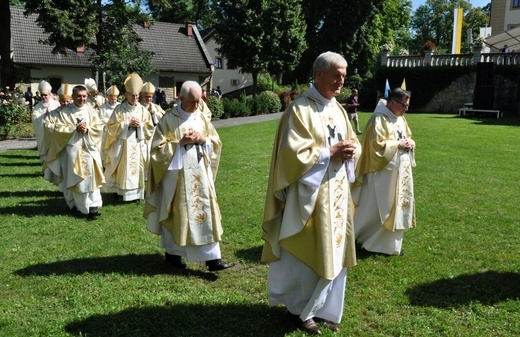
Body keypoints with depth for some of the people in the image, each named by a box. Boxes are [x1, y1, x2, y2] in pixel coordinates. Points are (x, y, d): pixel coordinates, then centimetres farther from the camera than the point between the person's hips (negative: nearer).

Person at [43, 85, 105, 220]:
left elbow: (99, 127, 5)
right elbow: (55, 127, -9)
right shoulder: (64, 111, -2)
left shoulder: (90, 110, 7)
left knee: (91, 177, -6)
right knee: (75, 179, 4)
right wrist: (75, 129, -16)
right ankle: (74, 203, 20)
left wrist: (87, 129, -13)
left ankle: (93, 206, -6)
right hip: (72, 148, -2)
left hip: (89, 148, 2)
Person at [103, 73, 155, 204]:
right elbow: (112, 126, -6)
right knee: (122, 169, 3)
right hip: (122, 144, -2)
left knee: (137, 169, 2)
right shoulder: (119, 109, -1)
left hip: (138, 145, 2)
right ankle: (119, 192, 17)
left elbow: (150, 128, 6)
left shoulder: (143, 110, 5)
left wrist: (140, 125, -12)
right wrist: (127, 124, -14)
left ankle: (136, 194, 7)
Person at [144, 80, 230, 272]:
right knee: (176, 214, 7)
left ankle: (212, 257, 5)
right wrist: (180, 142, -19)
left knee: (206, 213, 1)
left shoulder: (202, 118, 7)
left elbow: (216, 142, 10)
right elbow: (158, 148, -9)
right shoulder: (169, 119, -7)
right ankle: (173, 253, 25)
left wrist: (202, 140, -10)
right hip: (176, 175, -4)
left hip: (200, 175, 4)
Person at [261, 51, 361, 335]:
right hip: (310, 194, -8)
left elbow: (352, 141, 19)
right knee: (307, 253, 2)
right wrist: (329, 153, -18)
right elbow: (293, 153, -19)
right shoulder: (299, 109, -12)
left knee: (332, 252, 13)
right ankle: (299, 308, 22)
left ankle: (323, 308, 28)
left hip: (337, 193, 8)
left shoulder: (338, 109, 12)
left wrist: (352, 149, -4)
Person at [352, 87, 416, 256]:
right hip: (383, 172, -9)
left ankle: (390, 243, 26)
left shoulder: (401, 119, 11)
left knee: (397, 206, 13)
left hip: (401, 171, 9)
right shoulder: (379, 119, -17)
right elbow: (376, 145, -22)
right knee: (376, 208, -2)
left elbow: (408, 137, 21)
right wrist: (398, 144, -18)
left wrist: (410, 143, -1)